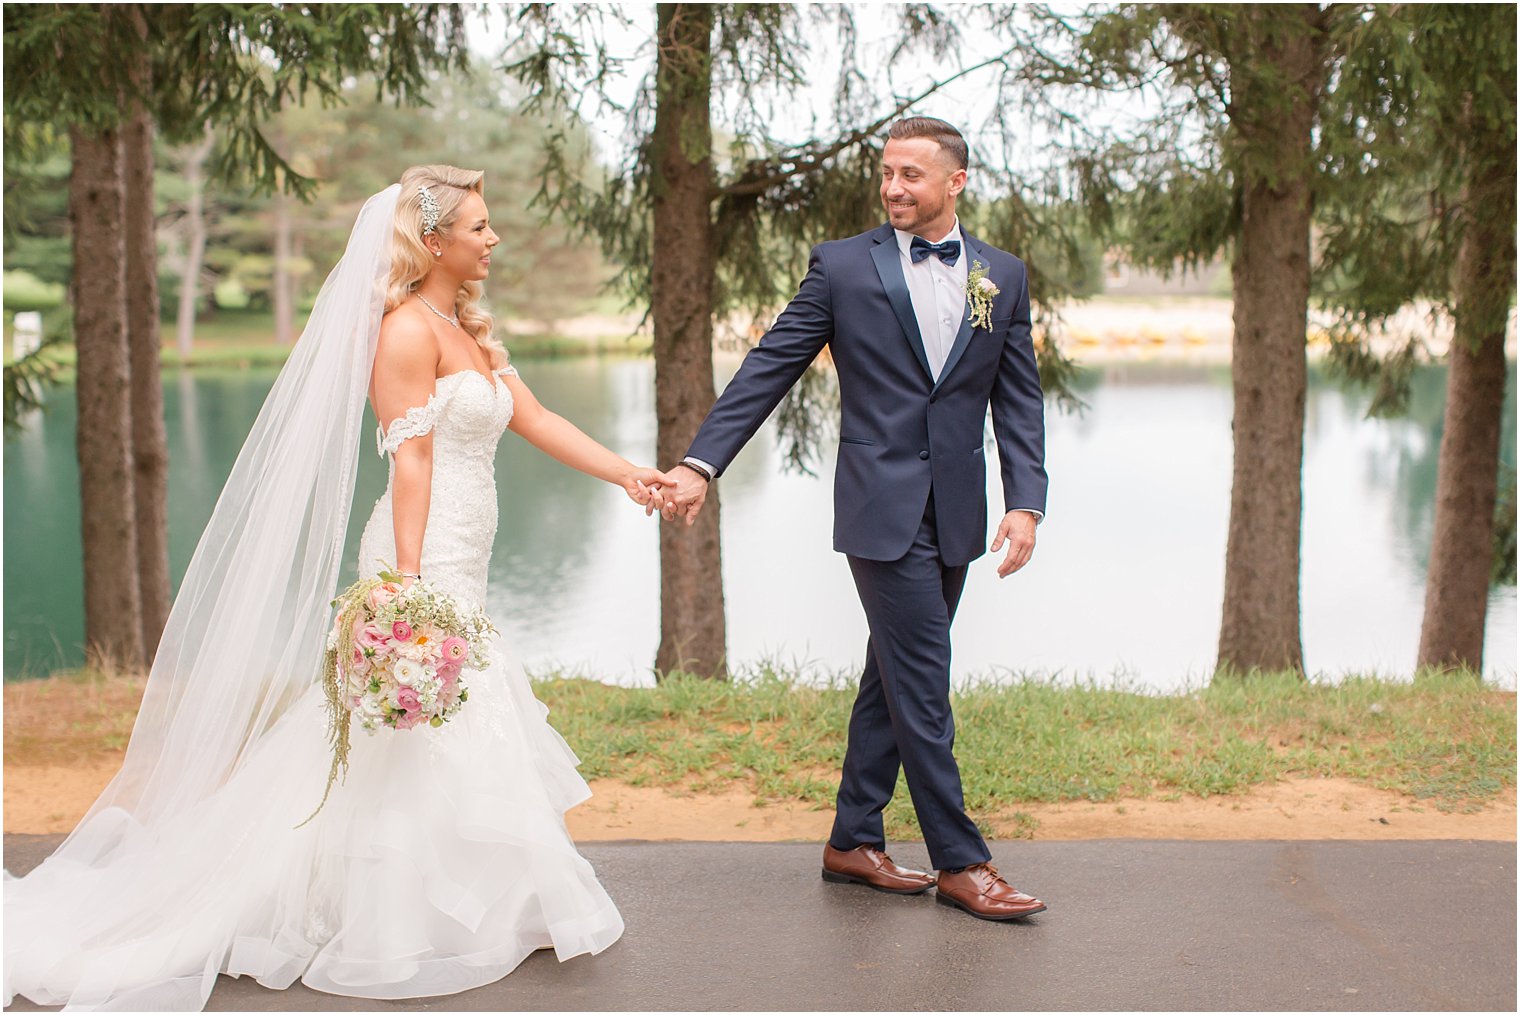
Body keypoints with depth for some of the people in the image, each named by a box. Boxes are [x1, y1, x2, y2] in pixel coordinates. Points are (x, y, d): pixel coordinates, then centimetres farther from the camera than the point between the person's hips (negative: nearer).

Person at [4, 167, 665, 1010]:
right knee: (422, 742, -3)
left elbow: (536, 420, 14)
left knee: (453, 741, 14)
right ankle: (398, 934, 8)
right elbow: (410, 460, -18)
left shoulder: (466, 331, 16)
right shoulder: (407, 328, -13)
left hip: (457, 572, 9)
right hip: (424, 563, -9)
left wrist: (629, 475, 8)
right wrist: (410, 585, -21)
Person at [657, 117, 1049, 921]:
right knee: (923, 683, -5)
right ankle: (959, 861, 5)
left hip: (955, 513, 5)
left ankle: (854, 840, 25)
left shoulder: (1004, 276, 8)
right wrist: (701, 462, -9)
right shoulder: (842, 266, -2)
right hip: (881, 507, -5)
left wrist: (1026, 503, -5)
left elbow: (1020, 400, 7)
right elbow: (767, 370, -2)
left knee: (895, 676, 13)